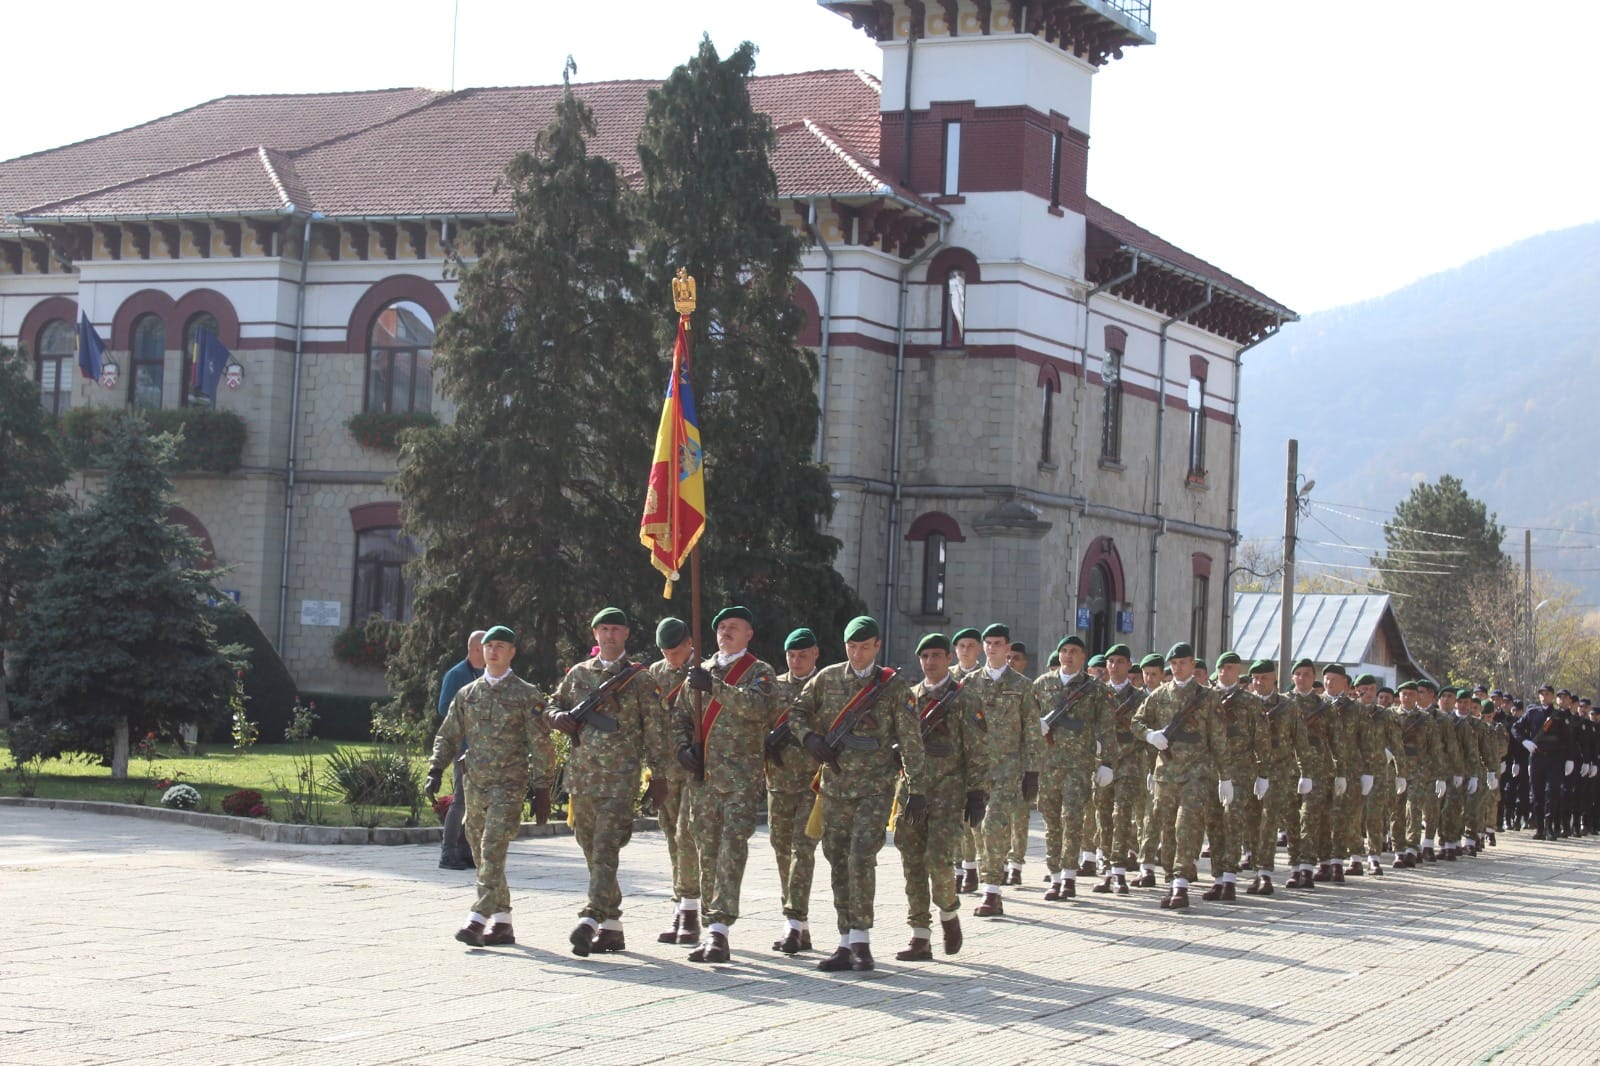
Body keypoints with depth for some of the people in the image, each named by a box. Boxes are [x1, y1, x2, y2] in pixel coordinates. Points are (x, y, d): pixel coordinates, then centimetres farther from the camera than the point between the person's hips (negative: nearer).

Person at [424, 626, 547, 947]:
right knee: (482, 856, 8)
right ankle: (502, 923, 16)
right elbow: (448, 737, 16)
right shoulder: (467, 694, 12)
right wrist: (436, 771, 1)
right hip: (475, 785, 5)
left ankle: (478, 919, -21)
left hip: (509, 786, -5)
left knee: (493, 851, -16)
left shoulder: (526, 695, 0)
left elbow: (539, 743, -1)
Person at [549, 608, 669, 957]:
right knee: (592, 852, 8)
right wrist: (559, 717, 0)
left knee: (606, 850, -15)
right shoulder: (578, 673, 13)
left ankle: (591, 920, -25)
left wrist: (658, 774, -1)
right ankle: (611, 927, 15)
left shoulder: (639, 679, 2)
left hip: (620, 778, -5)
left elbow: (654, 730, 2)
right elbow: (554, 704, 24)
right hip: (581, 776, 5)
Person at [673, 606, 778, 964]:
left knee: (732, 849, -15)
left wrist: (714, 686, -22)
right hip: (702, 776, 5)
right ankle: (713, 931, 14)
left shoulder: (759, 672, 2)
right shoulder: (701, 671, 18)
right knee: (707, 852, 7)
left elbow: (758, 707, -18)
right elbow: (681, 717, 21)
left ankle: (719, 930, -22)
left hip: (741, 777, -5)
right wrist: (684, 748, 2)